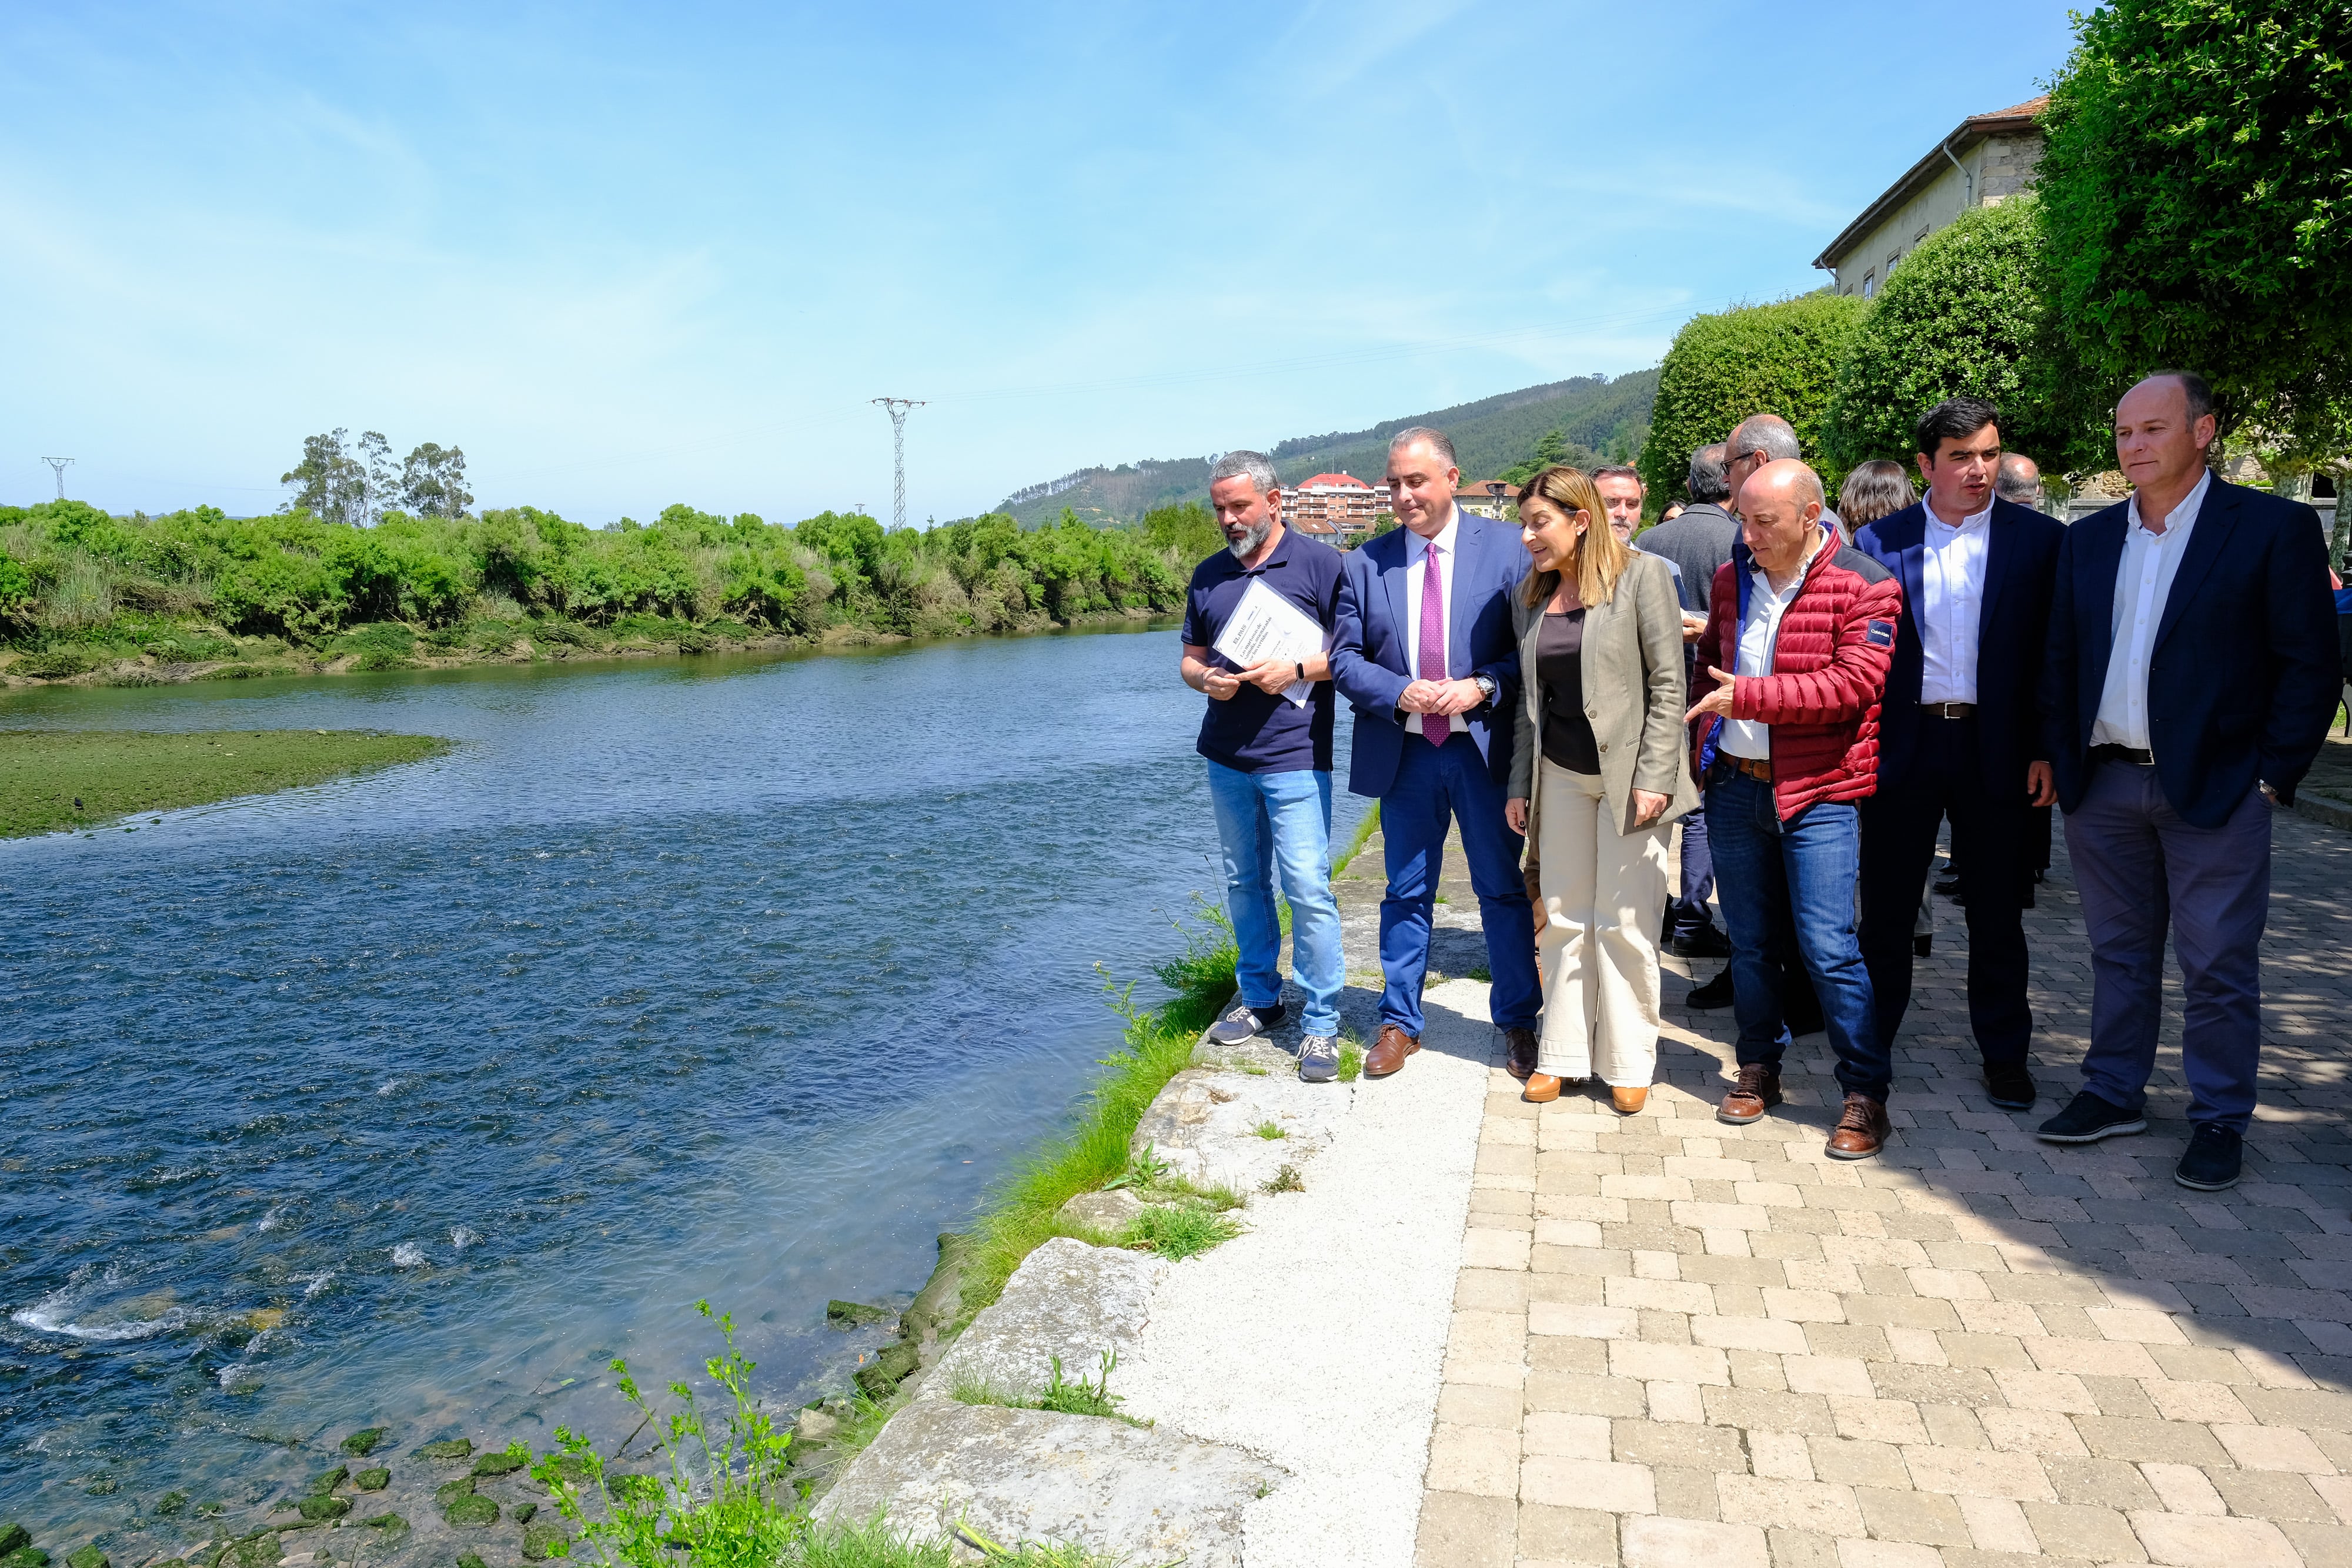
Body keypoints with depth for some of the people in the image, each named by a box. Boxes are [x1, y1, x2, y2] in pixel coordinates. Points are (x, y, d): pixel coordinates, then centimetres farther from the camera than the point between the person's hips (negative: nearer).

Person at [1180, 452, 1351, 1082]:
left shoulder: (1319, 562, -2)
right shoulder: (1209, 575, 13)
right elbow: (1191, 656, 17)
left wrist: (1297, 670, -18)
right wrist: (1206, 679, -5)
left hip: (1295, 758, -5)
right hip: (1226, 757, 6)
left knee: (1308, 889, -7)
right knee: (1244, 883, 14)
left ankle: (1321, 1022, 3)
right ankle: (1258, 998, 28)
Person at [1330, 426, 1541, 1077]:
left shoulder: (1505, 547, -2)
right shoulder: (1364, 563, 3)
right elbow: (1343, 657, 2)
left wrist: (1482, 687, -18)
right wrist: (1400, 693, -14)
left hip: (1485, 748, -1)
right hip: (1404, 754, 2)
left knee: (1504, 890, 9)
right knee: (1406, 894, 13)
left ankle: (1518, 1022, 26)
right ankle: (1399, 1023, 27)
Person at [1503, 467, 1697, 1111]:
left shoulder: (1643, 575, -7)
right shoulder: (1530, 596, 9)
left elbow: (1668, 684, -10)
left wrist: (1652, 779, -15)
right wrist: (1520, 785, 9)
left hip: (1628, 775, -4)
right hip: (1560, 776, 5)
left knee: (1622, 925, 2)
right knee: (1564, 920, 9)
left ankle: (1629, 1061, 17)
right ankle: (1563, 1054, 20)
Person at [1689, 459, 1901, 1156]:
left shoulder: (1864, 585, -9)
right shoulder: (1733, 578, 8)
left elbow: (1854, 683, -19)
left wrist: (1748, 696, -23)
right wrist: (1704, 737, 10)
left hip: (1816, 792, -5)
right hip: (1733, 784, 5)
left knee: (1827, 946, -6)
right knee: (1751, 940, 13)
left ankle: (1866, 1092, 8)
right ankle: (1759, 1068, 28)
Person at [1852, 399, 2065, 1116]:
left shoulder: (2040, 539, 2)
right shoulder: (1880, 541, 2)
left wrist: (2047, 749, -5)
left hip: (1995, 751, 0)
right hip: (1901, 748, 0)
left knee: (1997, 911, 10)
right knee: (1887, 908, 9)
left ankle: (2004, 1054, 24)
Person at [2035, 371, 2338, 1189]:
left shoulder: (2275, 527, -3)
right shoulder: (2088, 540, 9)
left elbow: (2309, 664, -4)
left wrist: (2272, 776, -9)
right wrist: (2055, 756, 5)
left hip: (2214, 787, -4)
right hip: (2102, 786, 4)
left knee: (2219, 966, 4)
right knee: (2118, 953, 14)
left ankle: (2220, 1119, 18)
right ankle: (2114, 1092, 27)